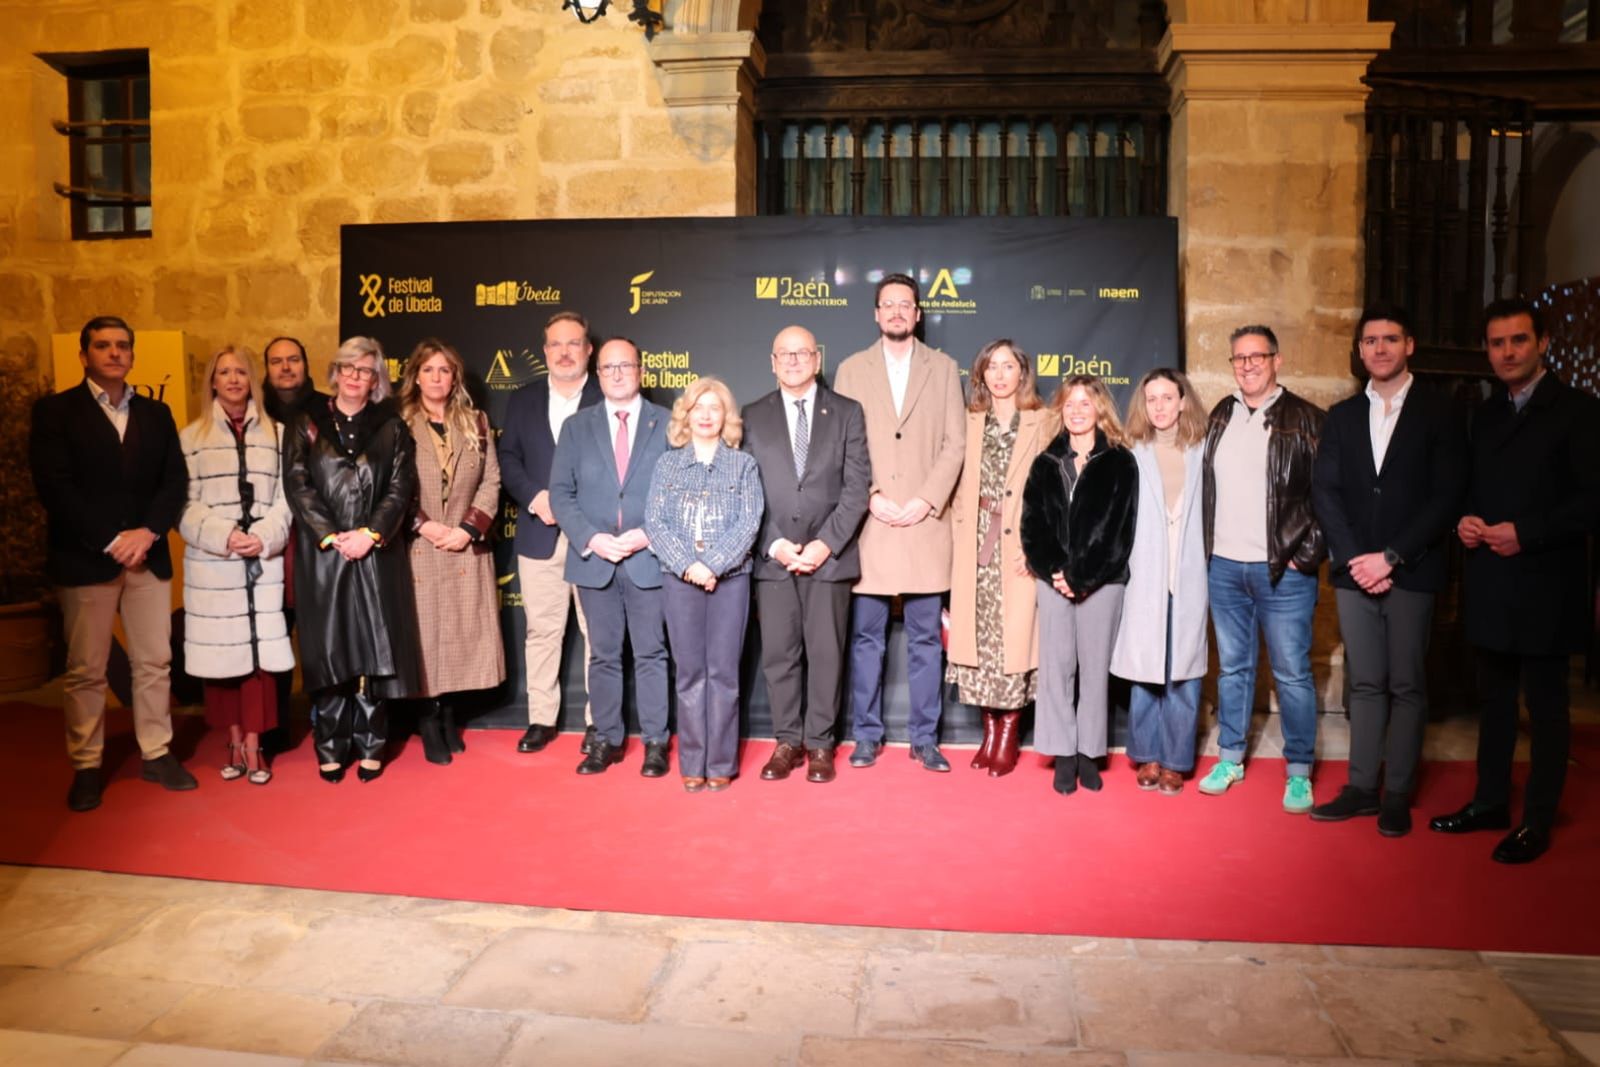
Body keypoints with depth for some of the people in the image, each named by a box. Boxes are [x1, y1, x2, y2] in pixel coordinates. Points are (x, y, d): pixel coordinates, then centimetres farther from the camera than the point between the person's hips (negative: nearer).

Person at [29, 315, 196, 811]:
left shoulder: (156, 413, 12)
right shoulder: (54, 410, 1)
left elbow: (175, 481, 6)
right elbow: (54, 487, -9)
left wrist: (148, 532, -10)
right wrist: (111, 541, -15)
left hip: (149, 556, 4)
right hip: (85, 559, -3)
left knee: (155, 662, 8)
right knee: (86, 671, 3)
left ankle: (156, 754, 19)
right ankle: (86, 766, 14)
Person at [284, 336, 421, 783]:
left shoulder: (391, 427, 9)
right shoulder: (308, 423, 8)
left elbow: (402, 487, 0)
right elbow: (297, 485, -1)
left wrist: (370, 534, -13)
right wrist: (332, 536, -12)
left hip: (378, 554, 0)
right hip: (322, 552, 0)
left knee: (375, 647, 0)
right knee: (328, 648, 2)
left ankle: (370, 746, 9)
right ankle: (331, 748, 10)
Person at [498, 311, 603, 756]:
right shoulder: (523, 399, 13)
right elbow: (508, 457, 8)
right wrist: (534, 498, -8)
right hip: (539, 533, 3)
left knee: (598, 631, 4)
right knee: (541, 630, 8)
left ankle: (598, 719, 14)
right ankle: (541, 718, 18)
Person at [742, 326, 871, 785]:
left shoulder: (847, 412, 5)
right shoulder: (753, 416, 9)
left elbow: (857, 486, -1)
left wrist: (826, 543, -11)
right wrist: (773, 543, -8)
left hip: (829, 554, -1)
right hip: (772, 557, 1)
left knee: (826, 653, 3)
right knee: (778, 654, 5)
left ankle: (819, 744, 15)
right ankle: (787, 742, 17)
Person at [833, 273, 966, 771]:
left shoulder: (943, 368, 10)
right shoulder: (852, 369, 9)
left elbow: (954, 444, 3)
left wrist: (926, 500, -9)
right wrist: (873, 498, -9)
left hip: (925, 523, 0)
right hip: (869, 523, 0)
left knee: (925, 638, 5)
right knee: (866, 636, 5)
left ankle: (924, 737, 15)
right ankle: (867, 734, 16)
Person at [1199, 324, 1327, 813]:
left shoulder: (1306, 420, -3)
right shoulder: (1219, 417, 10)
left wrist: (1307, 554, -10)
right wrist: (1204, 549, 7)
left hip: (1283, 570, -4)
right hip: (1223, 567, 4)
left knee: (1292, 674, 3)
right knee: (1232, 667, 13)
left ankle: (1299, 771, 14)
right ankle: (1230, 758, 25)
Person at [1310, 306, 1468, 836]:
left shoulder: (1440, 413, 0)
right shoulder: (1342, 415, 11)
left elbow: (1446, 497, -6)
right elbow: (1324, 491, 5)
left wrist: (1390, 557, -12)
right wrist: (1353, 558, -7)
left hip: (1411, 571, -3)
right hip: (1354, 569, 3)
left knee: (1406, 686, 3)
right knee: (1365, 684, 8)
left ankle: (1397, 795, 12)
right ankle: (1362, 787, 14)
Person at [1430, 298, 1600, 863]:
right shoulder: (1485, 413, 14)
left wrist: (1525, 533, -19)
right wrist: (1465, 520, -1)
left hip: (1544, 587, -6)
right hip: (1488, 585, 6)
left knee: (1545, 706, 4)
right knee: (1493, 699, 15)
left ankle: (1538, 821, 15)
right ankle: (1489, 802, 27)